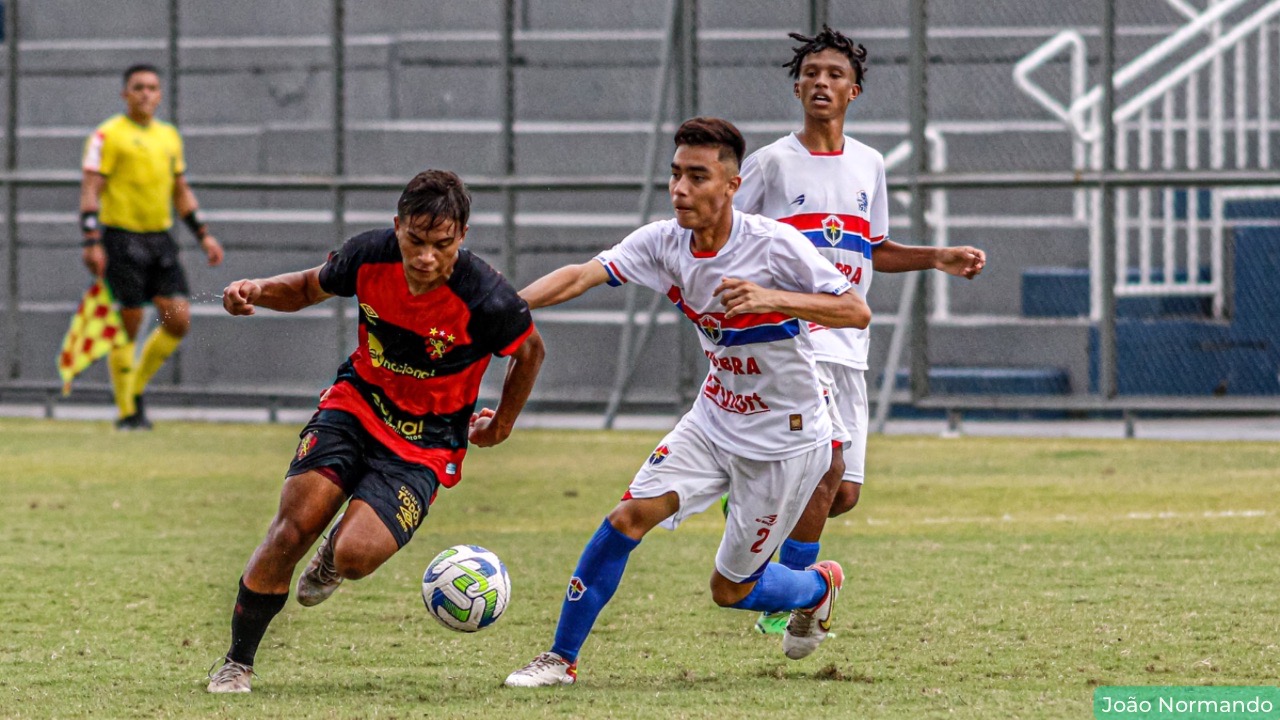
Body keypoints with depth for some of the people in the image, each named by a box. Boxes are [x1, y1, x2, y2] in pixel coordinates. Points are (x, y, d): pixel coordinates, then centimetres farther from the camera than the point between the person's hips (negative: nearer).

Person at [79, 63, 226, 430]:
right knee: (128, 326, -5)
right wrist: (92, 243, -18)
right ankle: (127, 412, 4)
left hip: (160, 237, 6)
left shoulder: (169, 135, 15)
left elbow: (181, 192, 23)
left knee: (179, 318, -3)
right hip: (122, 237, -6)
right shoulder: (108, 135, -5)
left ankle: (136, 388, 15)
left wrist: (203, 234, 16)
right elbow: (90, 189, -10)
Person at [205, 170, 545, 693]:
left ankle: (331, 560, 18)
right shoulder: (370, 256, -14)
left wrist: (501, 425, 11)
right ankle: (237, 664, 1)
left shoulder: (486, 300, -25)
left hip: (425, 443, -3)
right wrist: (257, 292, -11)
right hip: (355, 406, 3)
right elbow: (311, 287, 9)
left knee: (355, 556, -24)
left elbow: (530, 350, -2)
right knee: (293, 527, -17)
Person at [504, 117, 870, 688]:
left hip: (786, 439, -5)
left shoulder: (775, 245, -22)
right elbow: (582, 276, -17)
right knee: (628, 517, -15)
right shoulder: (664, 243, -8)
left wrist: (771, 298, -35)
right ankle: (561, 658, -3)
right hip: (714, 422, 5)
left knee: (731, 590, 3)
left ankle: (819, 586, 36)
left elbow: (857, 312, -22)